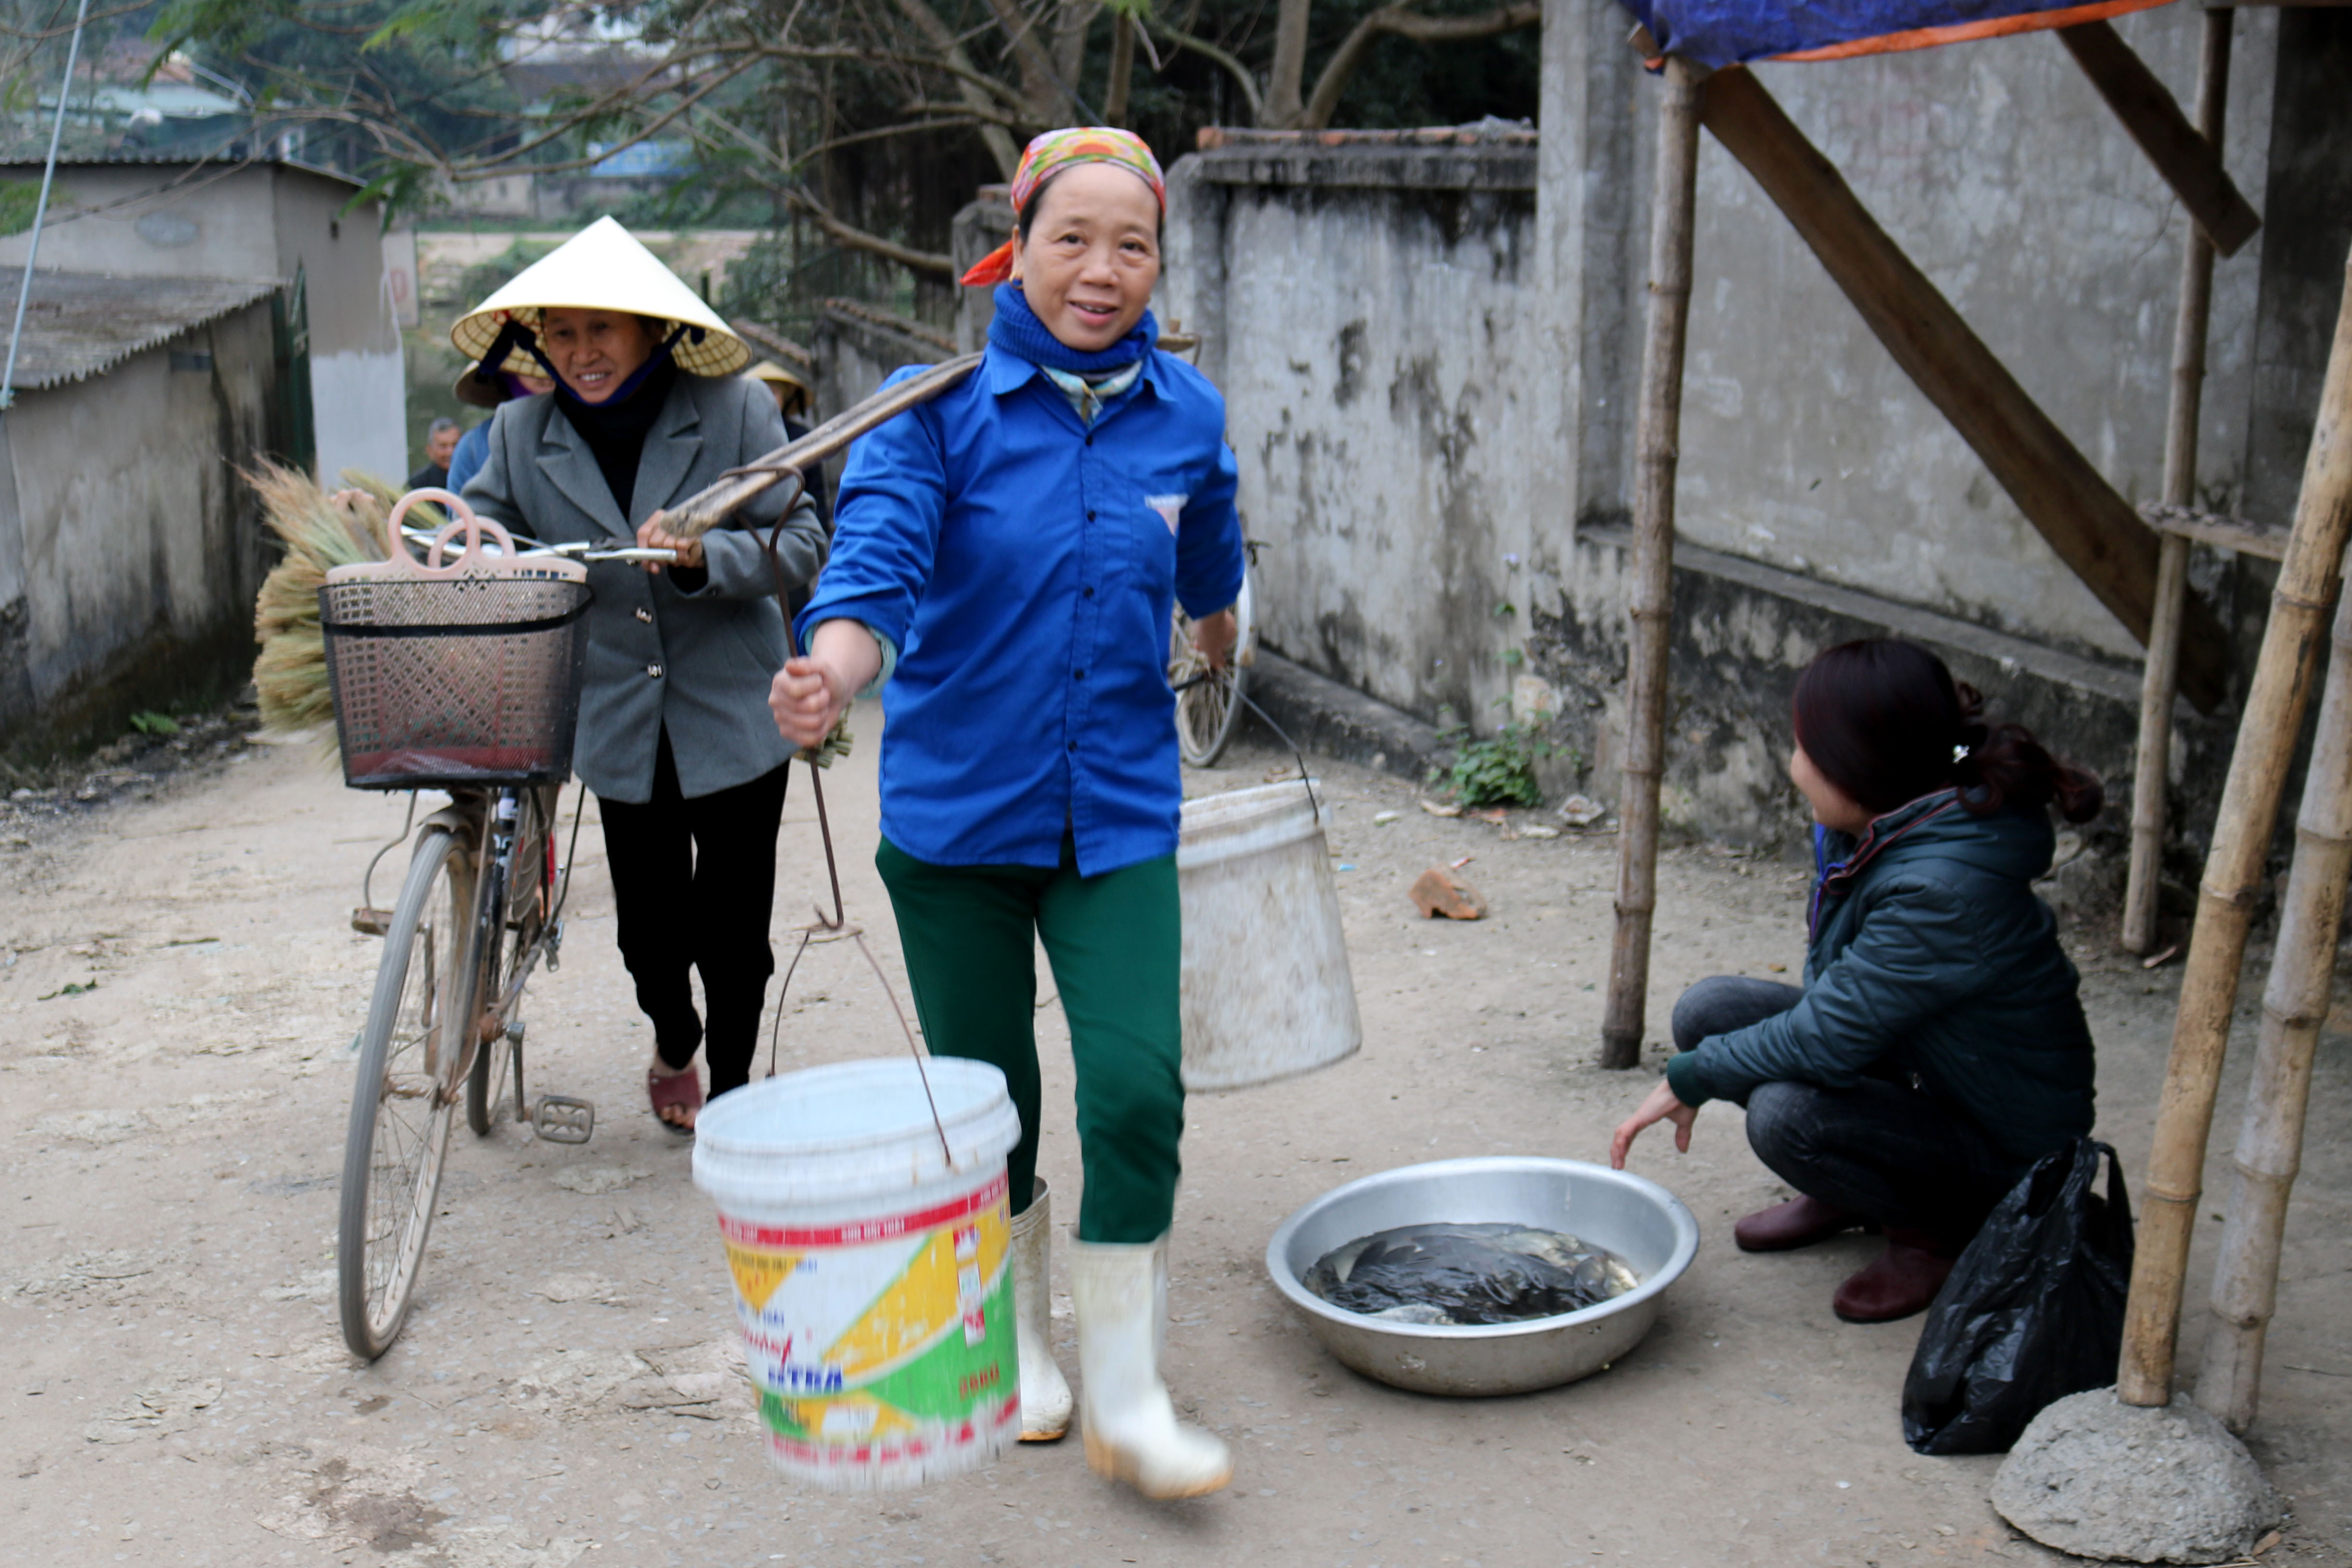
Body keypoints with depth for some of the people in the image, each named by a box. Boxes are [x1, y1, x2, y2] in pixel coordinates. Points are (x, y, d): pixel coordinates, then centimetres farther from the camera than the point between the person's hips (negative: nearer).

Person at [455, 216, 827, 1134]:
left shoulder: (732, 410, -8)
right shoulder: (523, 430, 0)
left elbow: (801, 542, -8)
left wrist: (706, 558, -26)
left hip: (733, 714, -2)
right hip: (619, 722, 2)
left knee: (732, 923, 2)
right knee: (648, 922, 10)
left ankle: (731, 1087, 25)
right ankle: (673, 1044, 43)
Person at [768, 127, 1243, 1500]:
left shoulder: (1188, 416, 0)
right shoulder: (940, 403, -10)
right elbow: (878, 561, -25)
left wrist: (1223, 646, 36)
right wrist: (830, 671, -45)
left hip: (1117, 817, 2)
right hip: (956, 811, -1)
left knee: (1137, 1091, -11)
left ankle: (1127, 1399, 5)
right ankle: (1015, 1338, 36)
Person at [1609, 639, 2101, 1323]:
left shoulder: (1944, 891, -34)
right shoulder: (1871, 834, -6)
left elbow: (1828, 1040, -31)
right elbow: (1834, 996, 9)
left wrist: (1689, 1079, -18)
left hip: (2004, 1156, -9)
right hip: (1913, 1071, 9)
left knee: (1786, 1114, -32)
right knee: (1707, 1010, -4)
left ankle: (1940, 1232, -3)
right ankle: (1843, 1197, 15)